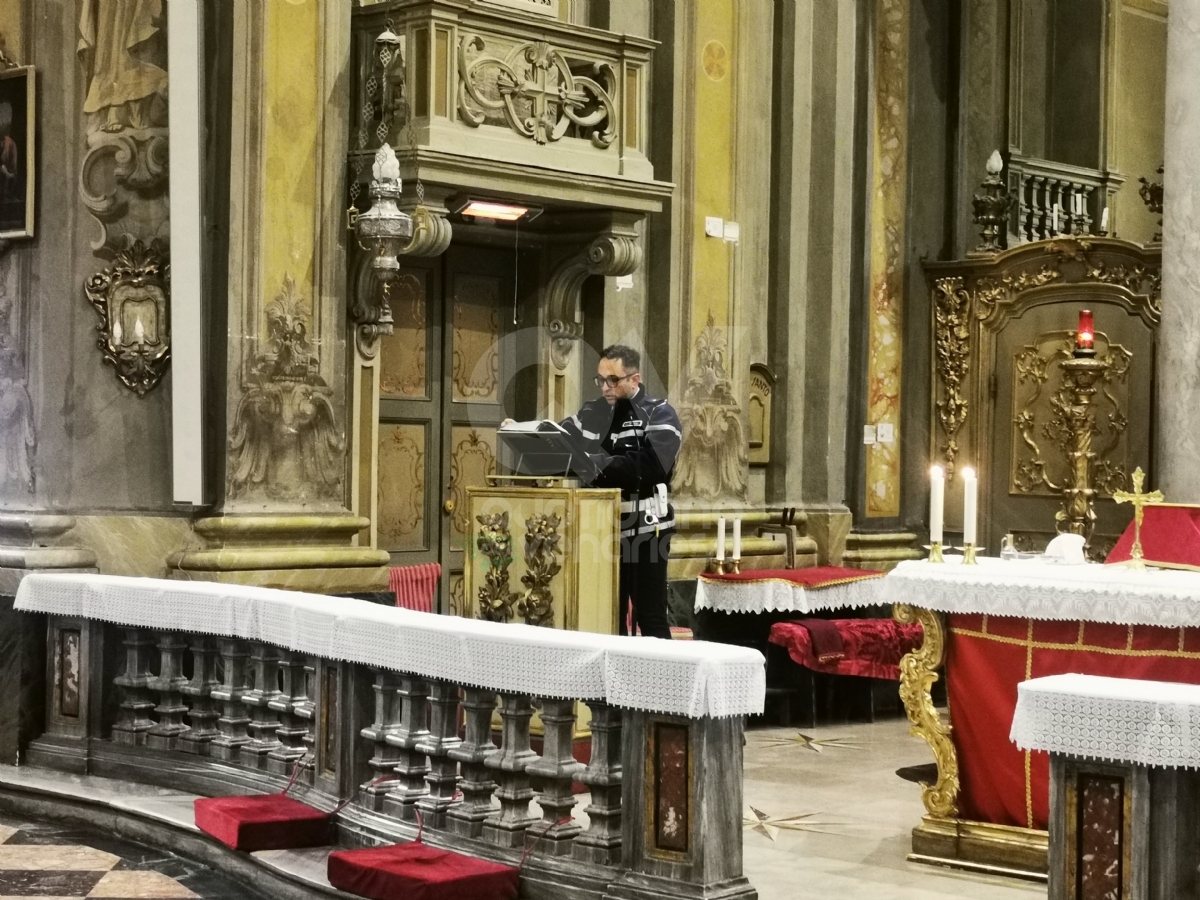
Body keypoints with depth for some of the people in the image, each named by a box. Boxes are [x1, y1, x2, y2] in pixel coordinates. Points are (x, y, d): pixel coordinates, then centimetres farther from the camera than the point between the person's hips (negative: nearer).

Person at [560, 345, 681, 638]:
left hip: (644, 530, -5)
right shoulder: (592, 413, 13)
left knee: (650, 619, -2)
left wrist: (596, 464, -24)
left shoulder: (659, 414, -3)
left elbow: (651, 464, -20)